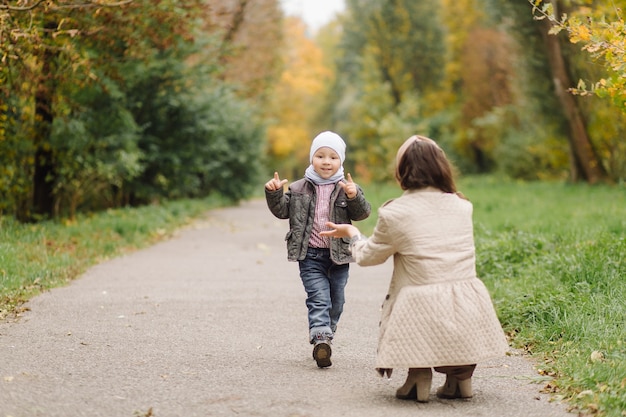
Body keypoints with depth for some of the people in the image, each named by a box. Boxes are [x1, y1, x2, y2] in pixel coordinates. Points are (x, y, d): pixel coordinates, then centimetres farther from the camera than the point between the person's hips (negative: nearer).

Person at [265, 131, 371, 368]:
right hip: (310, 255, -1)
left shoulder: (347, 189, 0)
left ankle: (323, 338, 30)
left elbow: (362, 213, -10)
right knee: (319, 298, -15)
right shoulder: (299, 189, 5)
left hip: (339, 255, 1)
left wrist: (354, 197, -30)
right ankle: (321, 340, -27)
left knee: (336, 302, 12)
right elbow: (282, 210, 8)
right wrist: (273, 194, -10)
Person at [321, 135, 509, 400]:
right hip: (469, 315, 3)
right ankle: (461, 374, 23)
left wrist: (351, 233, 33)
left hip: (423, 314, -3)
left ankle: (418, 374, 12)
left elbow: (367, 256, 11)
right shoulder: (462, 206, 7)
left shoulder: (394, 214, -4)